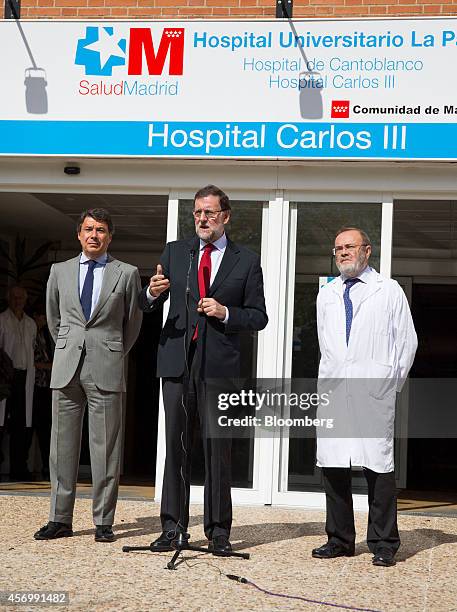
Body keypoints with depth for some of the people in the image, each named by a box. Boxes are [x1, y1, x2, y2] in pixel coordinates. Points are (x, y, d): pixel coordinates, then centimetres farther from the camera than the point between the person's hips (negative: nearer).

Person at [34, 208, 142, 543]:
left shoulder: (127, 274, 6)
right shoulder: (60, 271, 13)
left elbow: (133, 322, 14)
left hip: (106, 369, -2)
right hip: (66, 368, 3)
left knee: (105, 448, -2)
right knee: (62, 445, 4)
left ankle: (103, 521, 5)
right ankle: (61, 518, 11)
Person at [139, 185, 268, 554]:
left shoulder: (247, 261, 7)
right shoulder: (175, 252, 12)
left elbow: (258, 317, 6)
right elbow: (147, 307, 11)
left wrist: (225, 312, -11)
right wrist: (153, 293, -12)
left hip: (219, 365, -2)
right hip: (177, 361, 2)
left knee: (218, 448, 1)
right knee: (175, 445, 4)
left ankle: (218, 530, 9)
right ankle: (173, 527, 10)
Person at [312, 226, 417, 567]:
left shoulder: (389, 291, 6)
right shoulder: (327, 295, 19)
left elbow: (407, 341, 6)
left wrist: (392, 383, 4)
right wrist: (332, 378, 14)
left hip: (373, 393, -4)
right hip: (333, 389, 4)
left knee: (379, 467, -5)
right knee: (332, 466, 4)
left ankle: (384, 544, 1)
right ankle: (340, 540, 14)